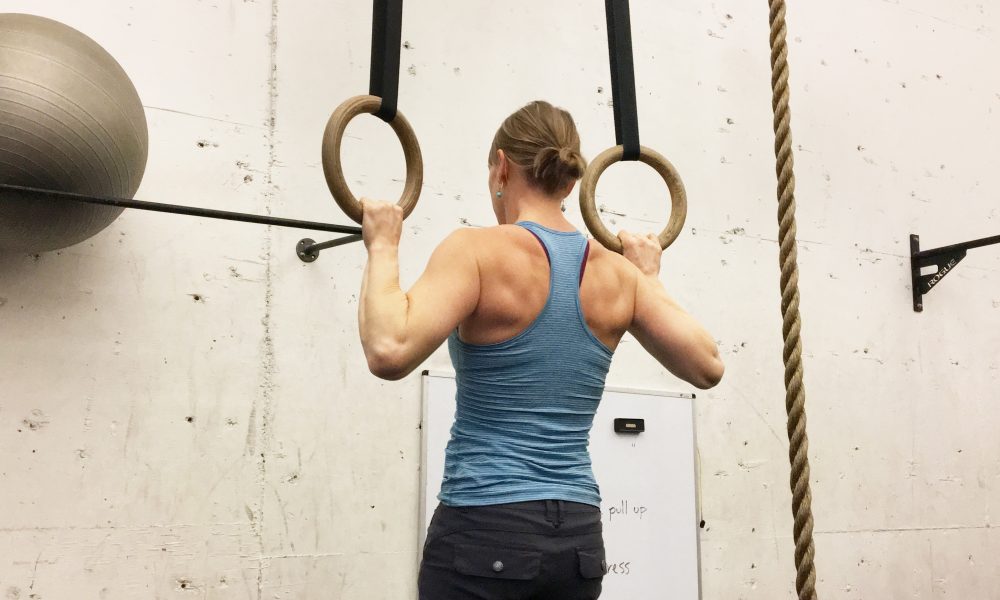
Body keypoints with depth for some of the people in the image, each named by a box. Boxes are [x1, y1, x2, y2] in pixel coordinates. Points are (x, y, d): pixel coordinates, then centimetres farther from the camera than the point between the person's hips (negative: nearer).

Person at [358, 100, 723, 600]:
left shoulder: (479, 250, -12)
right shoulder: (618, 273, 4)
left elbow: (389, 352, -26)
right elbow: (707, 367, 10)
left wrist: (383, 248, -11)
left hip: (486, 529, -5)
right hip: (577, 534, 6)